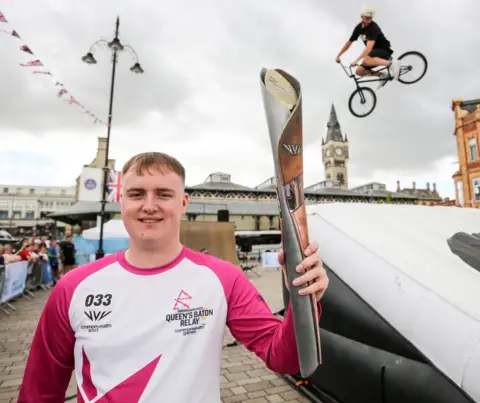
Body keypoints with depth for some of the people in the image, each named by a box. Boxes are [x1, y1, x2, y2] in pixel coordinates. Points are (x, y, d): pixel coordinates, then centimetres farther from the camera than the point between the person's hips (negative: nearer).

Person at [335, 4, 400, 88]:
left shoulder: (374, 28, -23)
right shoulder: (358, 27, 0)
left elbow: (369, 47, -37)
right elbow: (349, 43, 12)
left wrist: (356, 60, -46)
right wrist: (338, 55, 7)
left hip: (384, 51, -8)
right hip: (374, 53, 8)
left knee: (365, 61, -37)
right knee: (359, 71, -2)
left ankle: (391, 63, -24)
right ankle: (383, 75, 9)